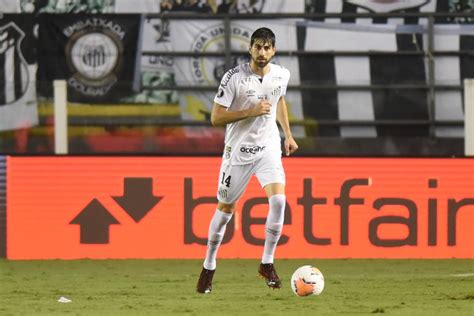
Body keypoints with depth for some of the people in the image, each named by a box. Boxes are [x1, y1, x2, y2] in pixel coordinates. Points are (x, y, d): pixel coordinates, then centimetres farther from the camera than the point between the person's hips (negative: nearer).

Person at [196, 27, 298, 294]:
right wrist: (251, 111, -23)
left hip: (269, 148, 2)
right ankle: (209, 268, 24)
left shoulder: (281, 75, -1)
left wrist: (288, 134, 21)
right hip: (238, 150, -2)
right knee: (225, 209, 7)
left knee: (279, 200, -20)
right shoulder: (234, 78, -15)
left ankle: (267, 264, -7)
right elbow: (216, 117, -15)